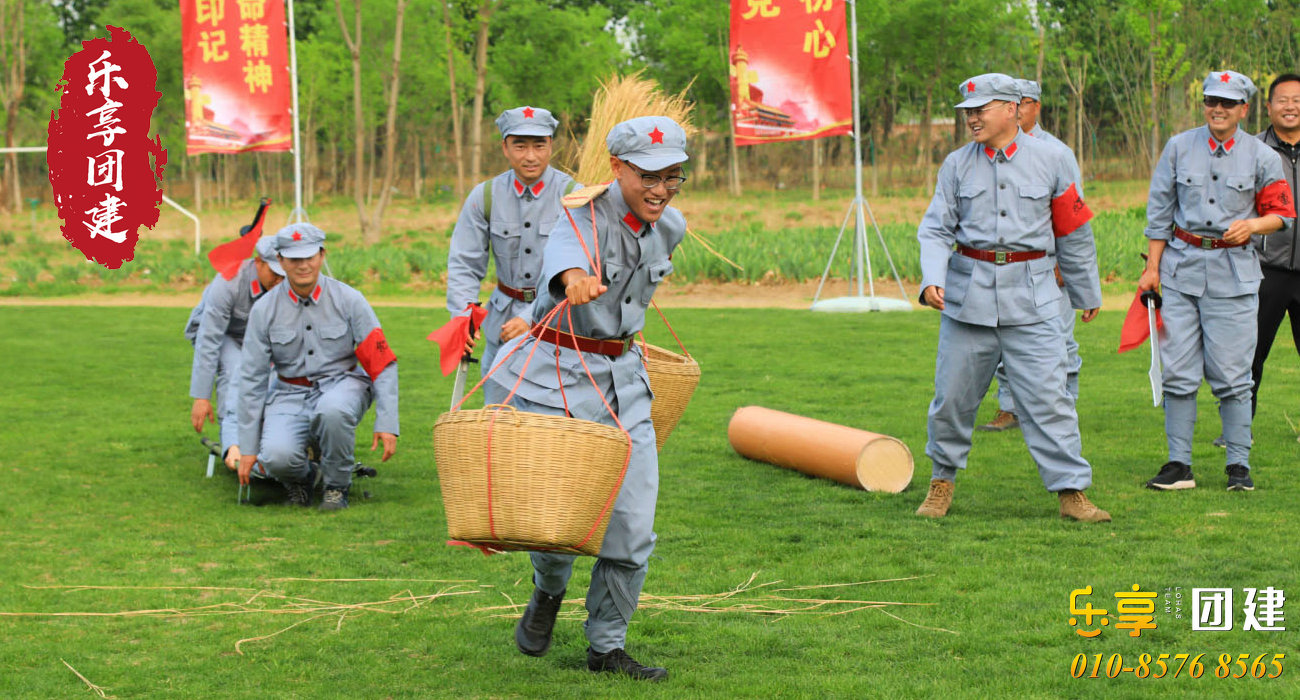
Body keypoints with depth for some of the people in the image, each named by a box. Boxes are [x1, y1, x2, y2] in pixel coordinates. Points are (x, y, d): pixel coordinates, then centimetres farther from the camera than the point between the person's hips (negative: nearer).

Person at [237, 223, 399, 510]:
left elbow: (383, 364, -7)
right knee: (276, 456, -30)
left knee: (332, 410, -39)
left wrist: (386, 424, -16)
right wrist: (248, 448, -4)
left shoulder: (348, 300, -7)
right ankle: (300, 478, 9)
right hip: (291, 394, 1)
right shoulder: (264, 310, -4)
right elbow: (251, 379, -1)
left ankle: (337, 486, -11)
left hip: (342, 383, -1)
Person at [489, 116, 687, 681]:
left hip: (624, 380, 6)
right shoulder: (589, 216, -18)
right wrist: (575, 279, -65)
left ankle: (606, 648, 18)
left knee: (632, 523, 0)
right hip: (558, 379, -6)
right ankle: (548, 592, 26)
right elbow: (564, 251, -43)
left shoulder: (669, 227, 3)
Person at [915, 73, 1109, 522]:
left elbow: (1073, 231, 9)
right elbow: (937, 229, 3)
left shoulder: (1050, 160, 2)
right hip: (969, 291, 2)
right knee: (953, 396, 6)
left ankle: (1071, 491, -3)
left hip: (1032, 293, -2)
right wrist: (932, 279, -14)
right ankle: (943, 481, 24)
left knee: (1047, 396, -7)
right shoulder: (957, 164, 6)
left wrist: (1086, 294, 14)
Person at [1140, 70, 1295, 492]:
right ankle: (1179, 464, 6)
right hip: (1181, 264, 2)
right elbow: (1159, 211, 9)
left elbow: (1282, 212, 8)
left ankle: (1239, 465, 6)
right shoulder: (1179, 148, 6)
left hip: (1234, 270, -2)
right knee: (1177, 373, 0)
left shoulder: (1262, 158, 2)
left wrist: (1251, 225, -13)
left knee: (1231, 375, -3)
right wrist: (1153, 266, 5)